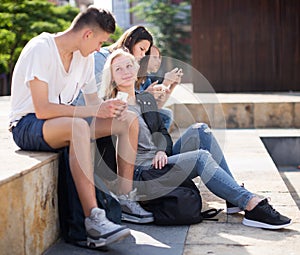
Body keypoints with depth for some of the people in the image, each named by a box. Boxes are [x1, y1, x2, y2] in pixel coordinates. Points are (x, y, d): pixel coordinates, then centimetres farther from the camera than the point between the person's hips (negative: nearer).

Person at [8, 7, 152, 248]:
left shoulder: (85, 57, 6)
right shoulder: (40, 49, -19)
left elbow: (94, 101, 11)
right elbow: (43, 110, -27)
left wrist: (111, 108, -12)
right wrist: (94, 111, -29)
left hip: (62, 122, 8)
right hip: (27, 126, -8)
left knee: (129, 121, -6)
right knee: (79, 126, -40)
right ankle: (93, 219, -41)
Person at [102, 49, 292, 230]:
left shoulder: (147, 99, 18)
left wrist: (162, 151, -5)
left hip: (161, 159, 7)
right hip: (141, 171, -7)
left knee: (200, 130, -13)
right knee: (201, 157, -26)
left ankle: (235, 198, -17)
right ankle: (252, 205, -33)